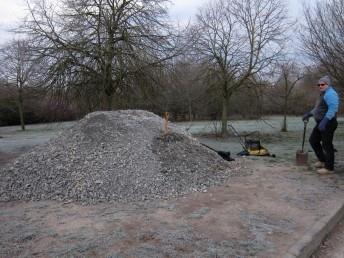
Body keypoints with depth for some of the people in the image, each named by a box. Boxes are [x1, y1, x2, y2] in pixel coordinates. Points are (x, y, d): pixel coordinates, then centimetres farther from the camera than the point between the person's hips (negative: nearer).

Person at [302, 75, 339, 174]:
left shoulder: (330, 93, -15)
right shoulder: (323, 94, 18)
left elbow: (333, 108, -27)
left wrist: (324, 121, -33)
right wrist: (308, 114, 25)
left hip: (327, 124, -11)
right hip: (321, 123, 11)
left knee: (327, 145, -5)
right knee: (313, 140, 18)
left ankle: (329, 168, 5)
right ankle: (322, 160, 30)